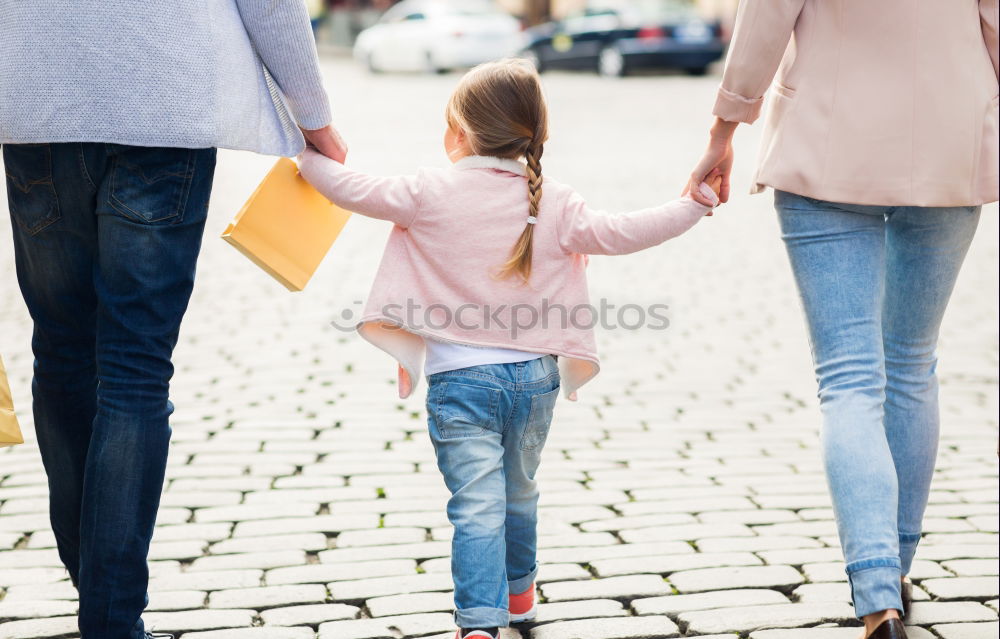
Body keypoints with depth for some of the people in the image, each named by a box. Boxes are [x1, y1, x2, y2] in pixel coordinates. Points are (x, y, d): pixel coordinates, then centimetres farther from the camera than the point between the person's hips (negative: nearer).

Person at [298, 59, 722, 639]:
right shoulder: (554, 205, -1)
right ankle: (517, 590, 43)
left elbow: (358, 192, 0)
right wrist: (692, 206, 11)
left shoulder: (431, 194, -6)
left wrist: (309, 158, 18)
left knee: (477, 505, -5)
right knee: (519, 492, 23)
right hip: (535, 375, 3)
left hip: (459, 378, -3)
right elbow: (620, 234, -1)